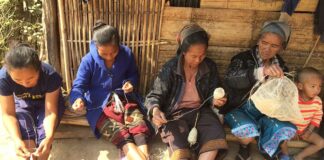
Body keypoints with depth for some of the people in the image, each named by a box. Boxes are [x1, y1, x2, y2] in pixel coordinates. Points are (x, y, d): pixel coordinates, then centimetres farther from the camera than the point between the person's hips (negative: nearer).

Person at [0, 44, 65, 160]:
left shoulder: (51, 76, -34)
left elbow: (51, 112, -32)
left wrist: (49, 137, -49)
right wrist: (17, 140, -43)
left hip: (48, 102, -1)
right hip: (23, 104, 1)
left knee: (44, 133, -25)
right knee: (25, 133, -25)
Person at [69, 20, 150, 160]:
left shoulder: (127, 54, -3)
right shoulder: (88, 60, -11)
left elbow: (133, 74, 14)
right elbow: (78, 86, -9)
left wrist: (130, 82, -11)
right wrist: (78, 99, -33)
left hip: (123, 99, 3)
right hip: (99, 105, -3)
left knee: (139, 127, -24)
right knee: (122, 135, -28)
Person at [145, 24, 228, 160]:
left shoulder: (210, 67, 2)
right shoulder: (170, 68, -8)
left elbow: (212, 92, 13)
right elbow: (155, 95, -7)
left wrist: (215, 100, -12)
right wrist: (155, 110, -30)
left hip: (200, 111, 3)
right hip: (175, 113, -3)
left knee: (216, 135, -27)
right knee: (179, 146, -31)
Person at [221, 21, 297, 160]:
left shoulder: (280, 66, 5)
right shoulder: (243, 58, -12)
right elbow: (230, 79, -33)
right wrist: (261, 71, -48)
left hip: (265, 111, 4)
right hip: (239, 108, -3)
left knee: (286, 129, -24)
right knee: (248, 131, -33)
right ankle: (244, 147, 4)